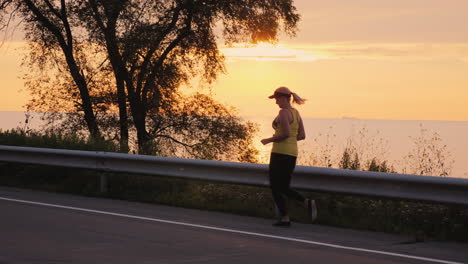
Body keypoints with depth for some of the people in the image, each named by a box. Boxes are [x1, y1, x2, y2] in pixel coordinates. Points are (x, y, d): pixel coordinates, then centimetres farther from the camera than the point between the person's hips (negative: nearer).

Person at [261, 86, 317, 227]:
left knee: (275, 187, 3)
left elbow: (286, 133, -23)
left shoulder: (283, 112, -13)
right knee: (284, 188, 14)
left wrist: (269, 140, -8)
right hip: (292, 153, 8)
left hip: (280, 152, -8)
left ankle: (285, 218, 0)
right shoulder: (296, 113, 14)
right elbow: (302, 136, 14)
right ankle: (307, 202, -7)